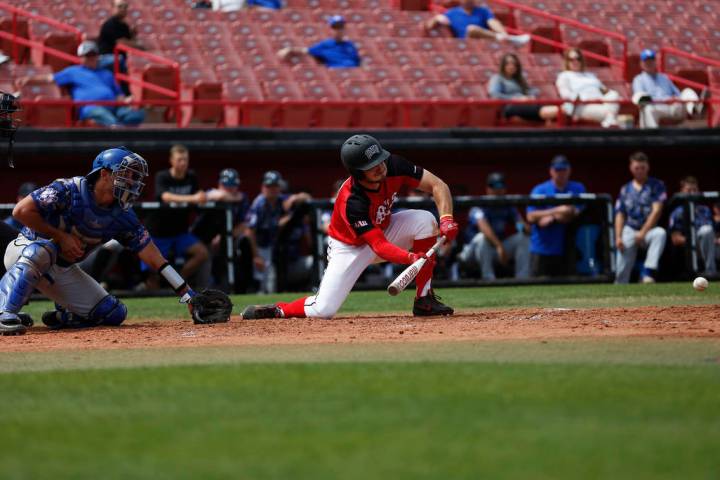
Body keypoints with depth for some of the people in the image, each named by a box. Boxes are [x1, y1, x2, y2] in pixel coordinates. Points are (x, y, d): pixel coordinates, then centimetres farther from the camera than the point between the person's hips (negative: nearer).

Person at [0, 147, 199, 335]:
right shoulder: (69, 190, -22)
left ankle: (60, 317, 15)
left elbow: (151, 254, -8)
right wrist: (61, 237, -23)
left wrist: (186, 293, -16)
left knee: (114, 313, -6)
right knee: (41, 251, -43)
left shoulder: (123, 216, -6)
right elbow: (21, 210, -26)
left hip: (63, 271, 6)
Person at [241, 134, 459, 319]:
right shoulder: (351, 201, -37)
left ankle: (424, 299, -13)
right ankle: (276, 310, 13)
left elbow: (438, 185, -17)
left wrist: (446, 219, -34)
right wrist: (411, 258, -56)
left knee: (425, 220, -24)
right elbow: (380, 247, -38)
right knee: (323, 310, -19)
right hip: (350, 247, -5)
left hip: (383, 230, 5)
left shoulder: (394, 166, -23)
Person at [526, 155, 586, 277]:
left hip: (566, 250, 1)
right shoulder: (540, 190, 4)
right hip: (542, 251, -1)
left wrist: (551, 217, -12)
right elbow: (531, 217, -9)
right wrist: (557, 210, -17)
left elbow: (576, 214, -5)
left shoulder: (577, 189, 8)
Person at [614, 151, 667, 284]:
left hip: (649, 230, -2)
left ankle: (648, 272, -42)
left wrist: (643, 233, -16)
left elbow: (657, 210, -7)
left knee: (660, 233, -36)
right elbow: (620, 215, 12)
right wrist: (618, 237, -5)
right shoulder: (625, 189, 14)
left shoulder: (657, 185, 3)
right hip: (630, 230, 2)